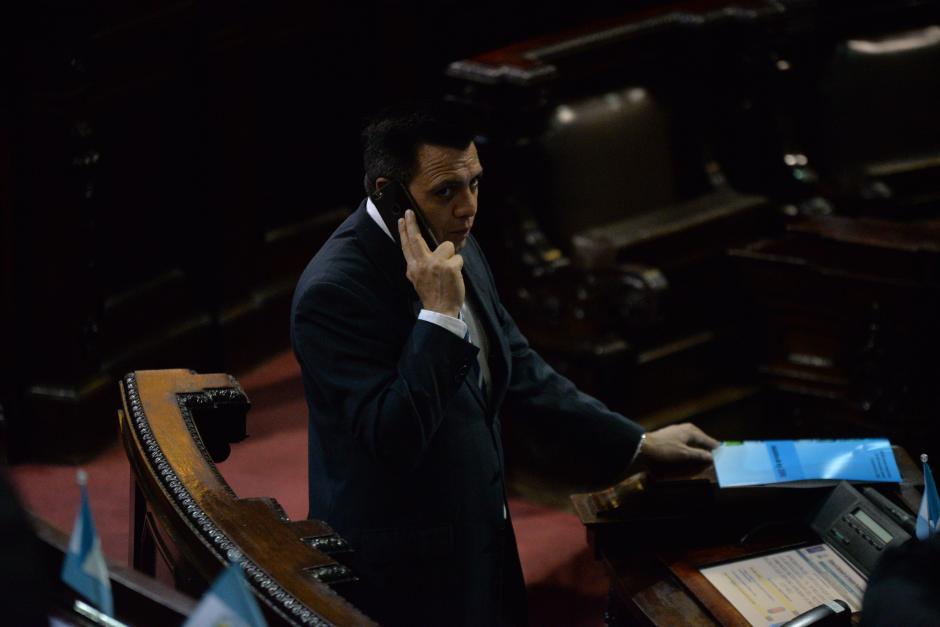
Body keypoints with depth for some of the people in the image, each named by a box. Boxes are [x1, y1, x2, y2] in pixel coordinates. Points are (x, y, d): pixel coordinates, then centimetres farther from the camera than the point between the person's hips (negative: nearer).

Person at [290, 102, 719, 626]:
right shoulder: (334, 291, -23)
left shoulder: (458, 248, 2)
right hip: (405, 573, -8)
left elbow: (518, 371, 13)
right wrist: (440, 314, -31)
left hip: (479, 543, 8)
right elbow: (393, 441, -27)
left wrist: (639, 444, 12)